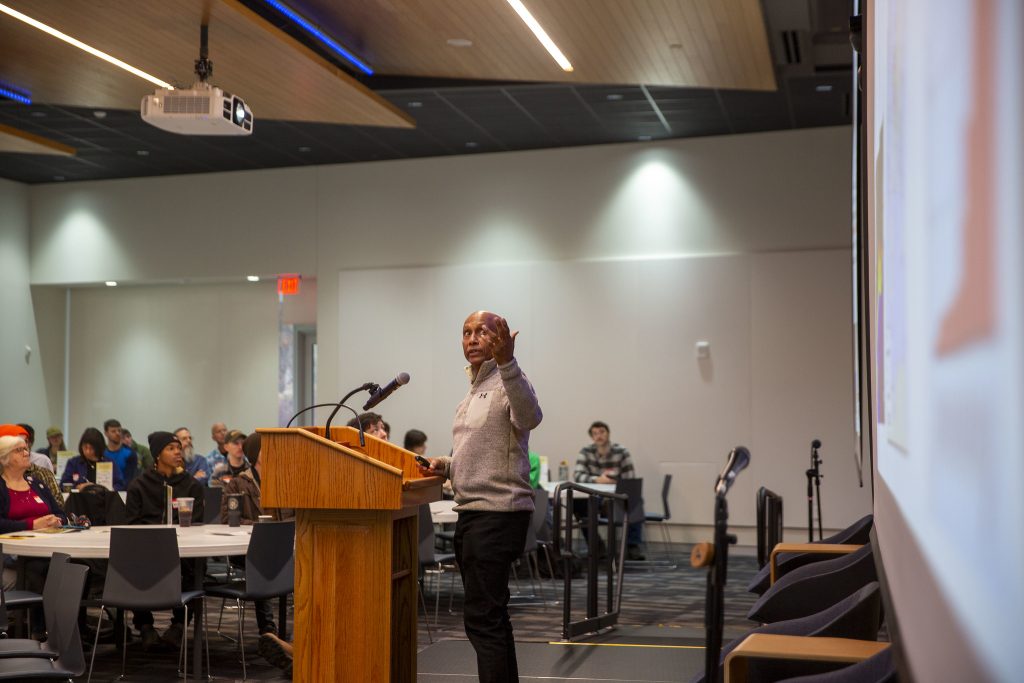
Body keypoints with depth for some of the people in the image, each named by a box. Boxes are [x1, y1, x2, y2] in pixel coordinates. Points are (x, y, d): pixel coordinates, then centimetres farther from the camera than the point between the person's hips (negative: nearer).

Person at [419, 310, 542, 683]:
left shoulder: (507, 383, -9)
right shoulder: (473, 392, 20)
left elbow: (529, 416, -33)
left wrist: (506, 362, -45)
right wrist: (445, 464, 8)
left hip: (498, 513, -10)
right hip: (472, 513, 10)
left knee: (482, 618, -13)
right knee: (490, 615, 16)